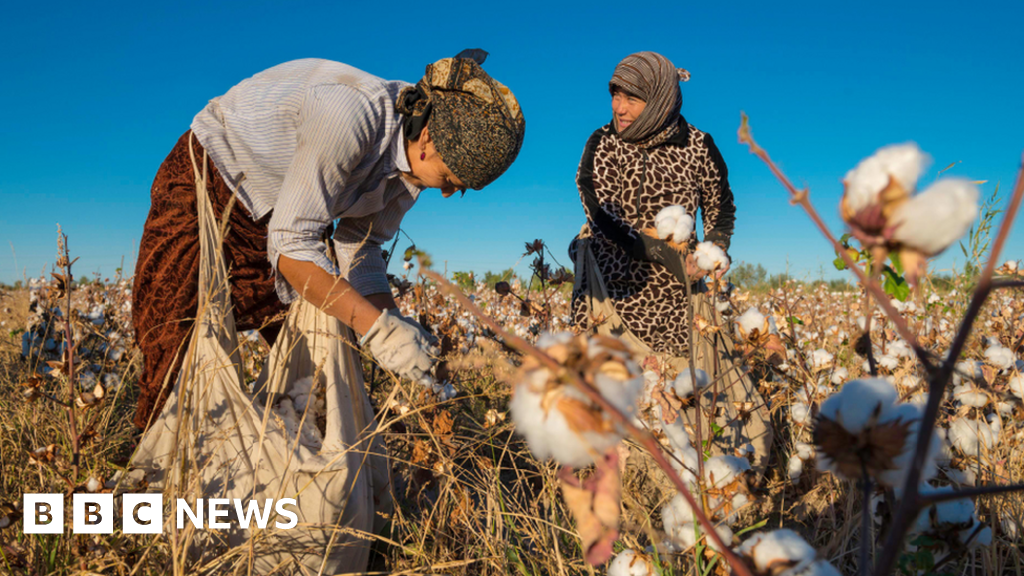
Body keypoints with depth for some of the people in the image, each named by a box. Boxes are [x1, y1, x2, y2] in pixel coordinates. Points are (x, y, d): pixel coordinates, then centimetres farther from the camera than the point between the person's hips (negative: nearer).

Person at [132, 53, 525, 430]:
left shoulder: (417, 157, -13)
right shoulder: (349, 116, -38)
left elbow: (359, 247, -5)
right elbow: (290, 246, -36)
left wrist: (395, 326, -19)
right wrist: (377, 328, -38)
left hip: (269, 212, 7)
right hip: (206, 182, -6)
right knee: (181, 360, -13)